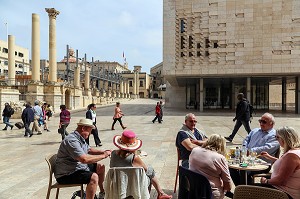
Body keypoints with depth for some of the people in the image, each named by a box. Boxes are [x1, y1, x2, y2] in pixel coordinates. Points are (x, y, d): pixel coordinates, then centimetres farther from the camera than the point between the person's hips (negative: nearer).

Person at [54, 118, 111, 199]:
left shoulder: (80, 138, 8)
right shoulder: (72, 140, -26)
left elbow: (89, 150, 21)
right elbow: (84, 159, -35)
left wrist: (103, 152, 3)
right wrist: (103, 156, -24)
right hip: (66, 175, -11)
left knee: (100, 167, 14)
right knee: (93, 177, -30)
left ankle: (102, 193, 29)